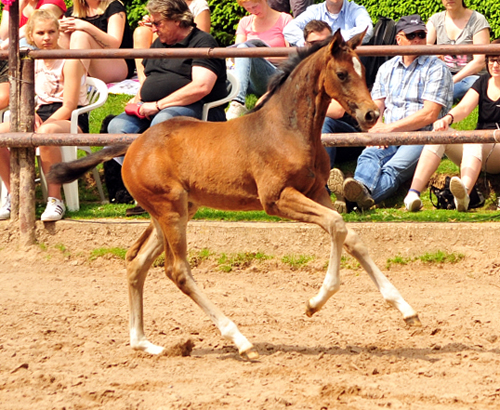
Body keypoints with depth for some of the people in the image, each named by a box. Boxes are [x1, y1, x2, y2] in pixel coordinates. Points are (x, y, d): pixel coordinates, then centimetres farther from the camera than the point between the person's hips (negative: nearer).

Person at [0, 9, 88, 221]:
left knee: (45, 133, -42)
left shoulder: (70, 62, -8)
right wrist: (31, 116, -10)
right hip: (42, 117, 6)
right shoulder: (32, 61, 12)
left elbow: (69, 106, -14)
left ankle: (55, 199, -34)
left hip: (71, 122, -6)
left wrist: (42, 125, -23)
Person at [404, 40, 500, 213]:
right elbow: (464, 107, 1)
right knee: (438, 133, -24)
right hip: (476, 148, 5)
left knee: (475, 140, -39)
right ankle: (413, 193, -43)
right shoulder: (483, 82, 18)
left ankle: (464, 194, -70)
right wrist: (448, 118, -21)